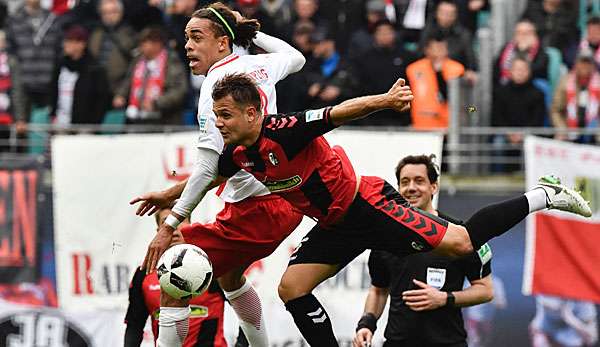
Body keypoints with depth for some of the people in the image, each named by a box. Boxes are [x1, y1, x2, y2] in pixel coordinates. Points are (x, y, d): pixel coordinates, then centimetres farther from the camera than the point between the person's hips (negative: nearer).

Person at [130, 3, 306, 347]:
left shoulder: (217, 85, -16)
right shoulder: (258, 65, 6)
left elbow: (209, 169, -22)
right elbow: (296, 58, 32)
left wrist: (170, 224, -22)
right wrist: (251, 31, 27)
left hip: (254, 211, -10)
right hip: (286, 199, 10)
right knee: (229, 275, 34)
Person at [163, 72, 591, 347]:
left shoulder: (283, 131, -26)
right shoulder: (236, 156, -2)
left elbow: (340, 112, -32)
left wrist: (383, 100, -47)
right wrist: (168, 227, 18)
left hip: (366, 204, -8)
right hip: (335, 226, 8)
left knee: (459, 244, -13)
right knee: (291, 287, -3)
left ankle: (542, 196, 3)